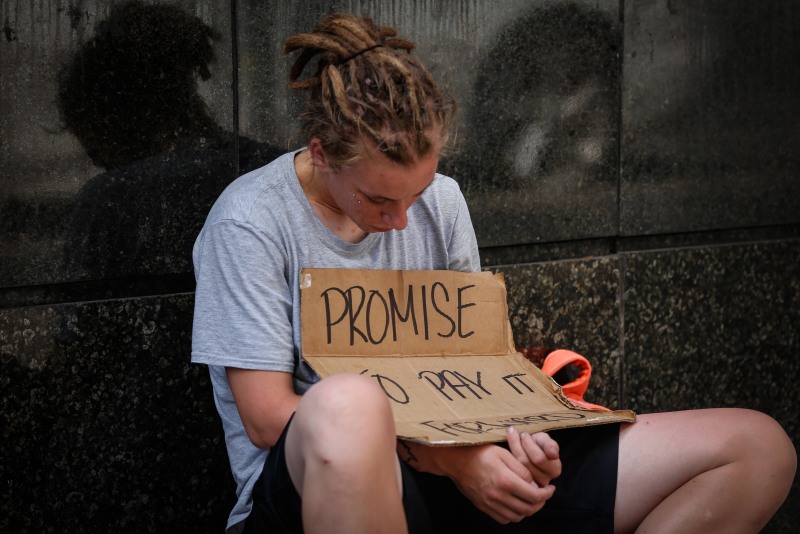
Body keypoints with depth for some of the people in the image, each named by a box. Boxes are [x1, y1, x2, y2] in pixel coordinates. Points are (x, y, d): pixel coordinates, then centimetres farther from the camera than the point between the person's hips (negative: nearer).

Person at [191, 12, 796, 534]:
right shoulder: (251, 221, -8)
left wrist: (511, 432, -8)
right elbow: (267, 417, -13)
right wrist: (450, 459, -21)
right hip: (310, 482, -5)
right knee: (347, 406, -48)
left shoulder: (443, 201, 10)